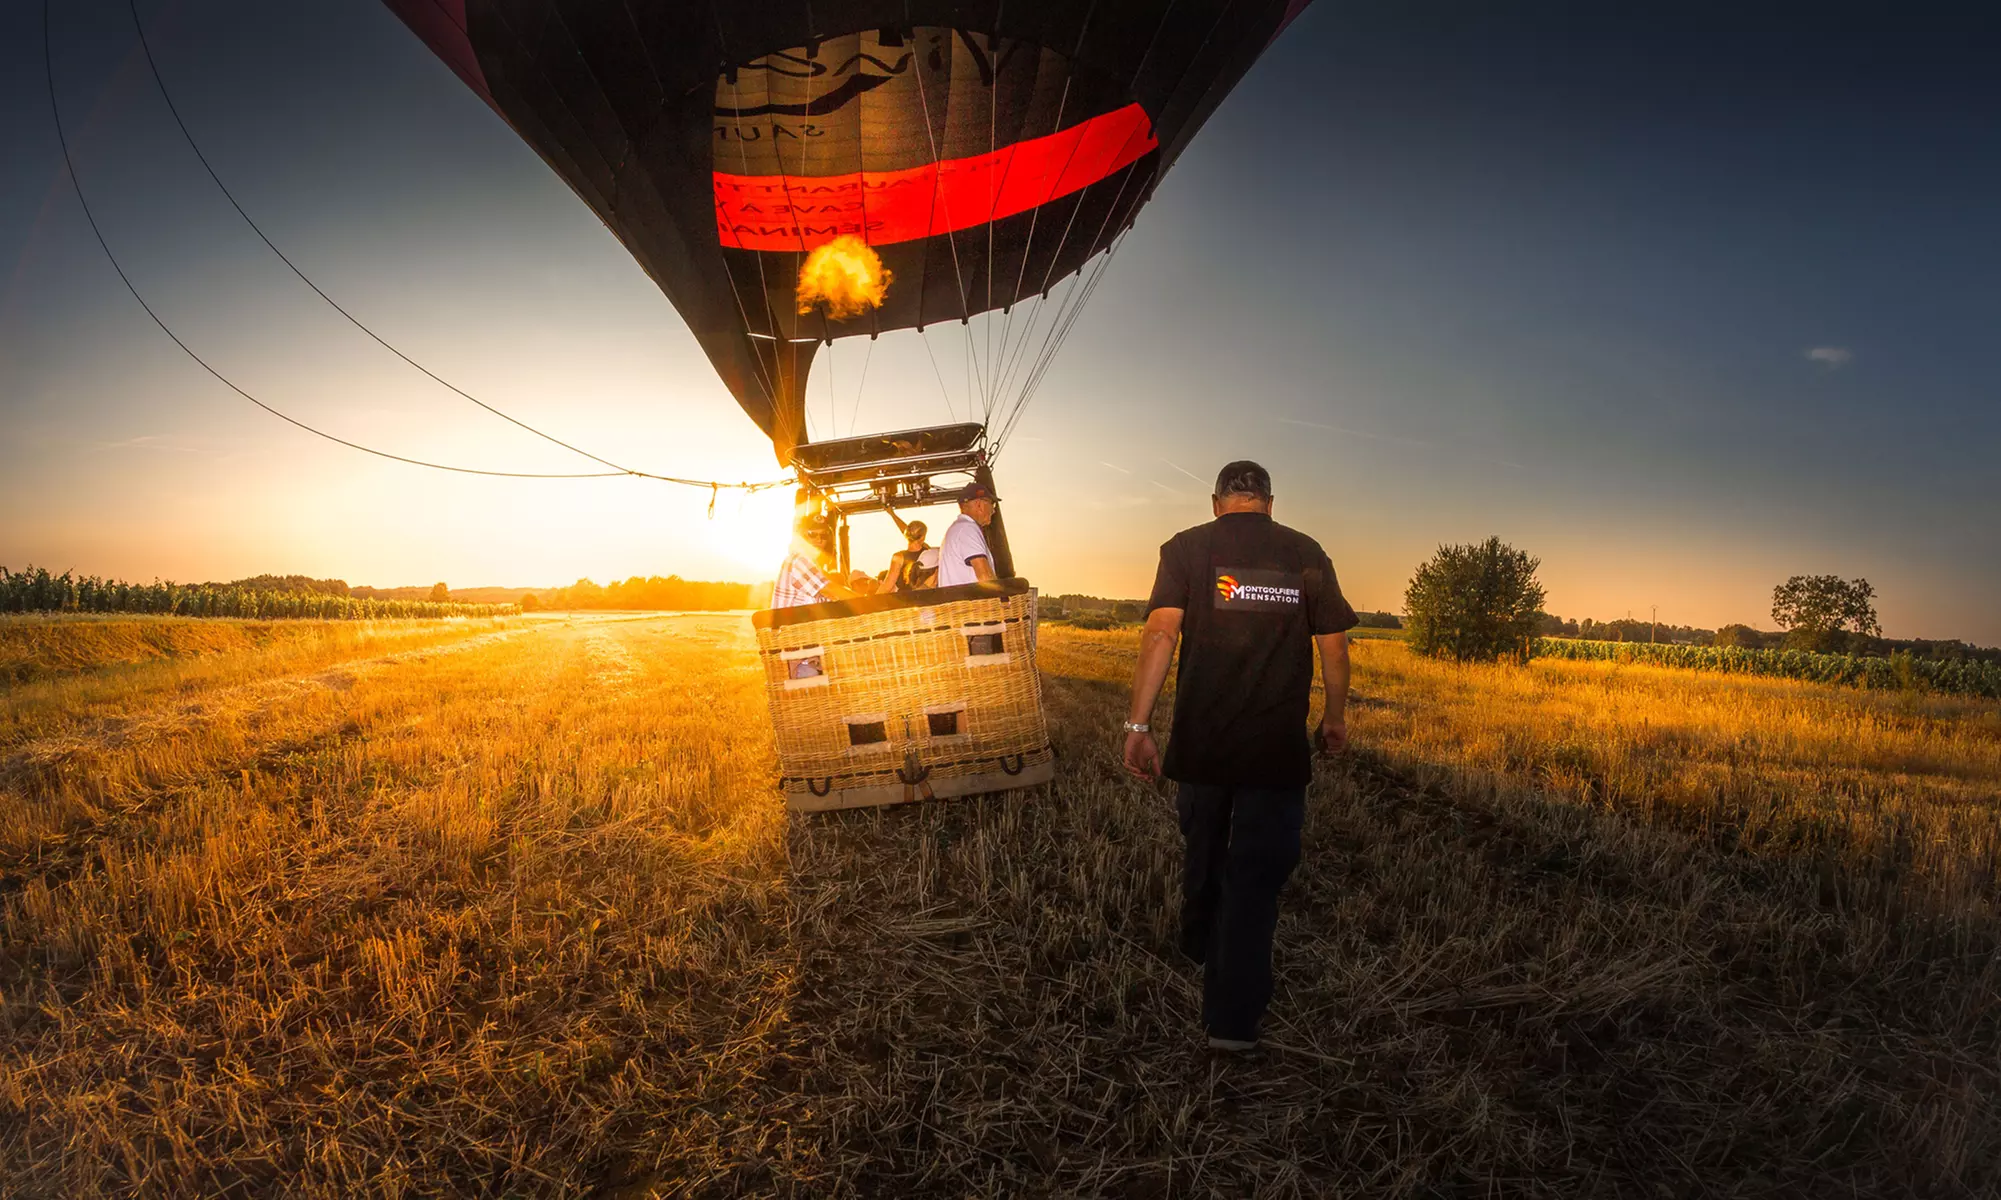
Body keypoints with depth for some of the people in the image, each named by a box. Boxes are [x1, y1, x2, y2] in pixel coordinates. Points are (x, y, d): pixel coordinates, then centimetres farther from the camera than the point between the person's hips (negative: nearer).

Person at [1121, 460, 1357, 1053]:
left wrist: (1139, 724, -14)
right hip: (1278, 746, -1)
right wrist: (1336, 717, 21)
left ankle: (1199, 948, 47)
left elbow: (1161, 633, -13)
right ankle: (1232, 1020, 5)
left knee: (1204, 849, 23)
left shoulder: (1186, 548, -2)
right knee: (1257, 873, 5)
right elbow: (1334, 647, 6)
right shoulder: (1307, 555, 3)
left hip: (1201, 741, 1)